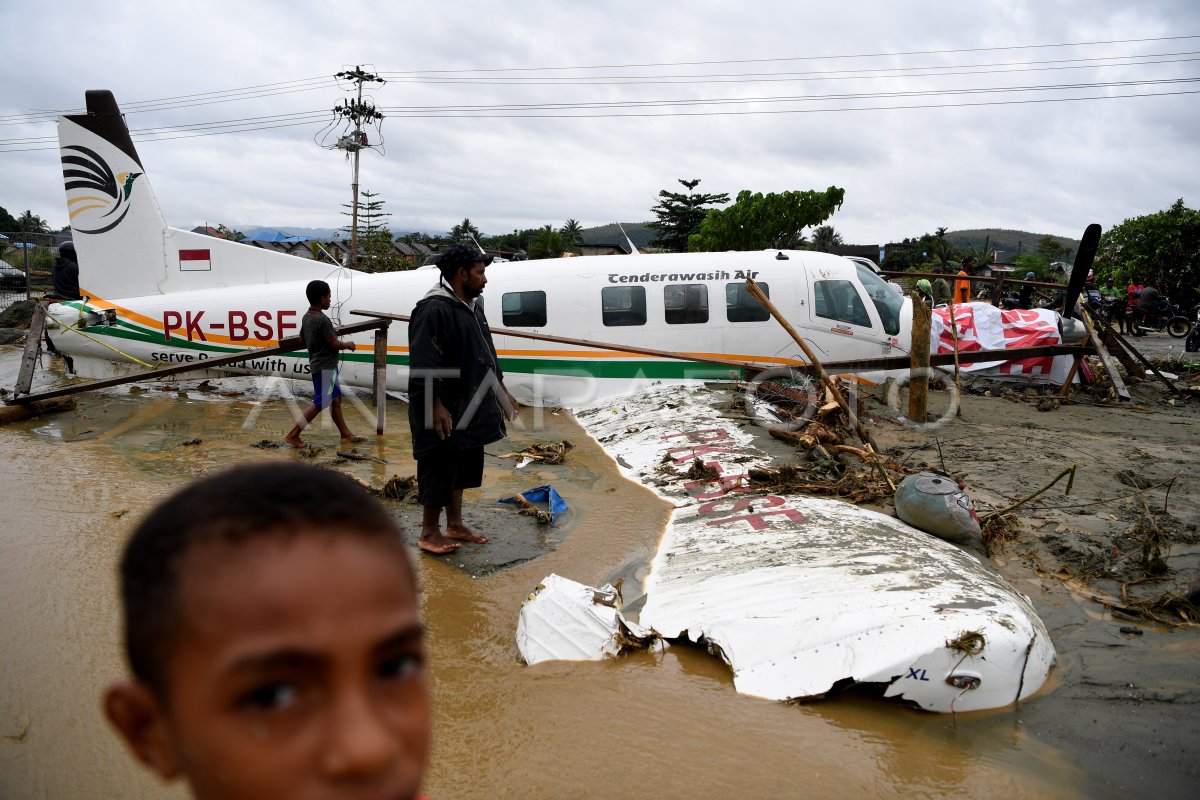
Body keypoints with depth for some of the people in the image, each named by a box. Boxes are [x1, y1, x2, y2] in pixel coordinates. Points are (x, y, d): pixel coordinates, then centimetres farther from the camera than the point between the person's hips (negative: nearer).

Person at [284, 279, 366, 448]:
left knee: (336, 399, 13)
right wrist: (348, 344, -1)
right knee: (319, 403, -4)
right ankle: (292, 434, -1)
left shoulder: (307, 317, 7)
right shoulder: (322, 320, -21)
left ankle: (346, 435, 18)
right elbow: (335, 344, -19)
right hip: (325, 367, -10)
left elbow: (302, 338, 19)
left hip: (317, 363, 10)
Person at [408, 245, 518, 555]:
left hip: (469, 409, 10)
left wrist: (501, 390, 23)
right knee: (439, 471, 0)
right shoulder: (433, 310, -17)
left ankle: (455, 525, 29)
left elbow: (487, 355, 23)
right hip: (444, 413, -10)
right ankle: (430, 533, 12)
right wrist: (436, 407, -25)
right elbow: (423, 364, -22)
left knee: (463, 467, 17)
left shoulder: (473, 308, 14)